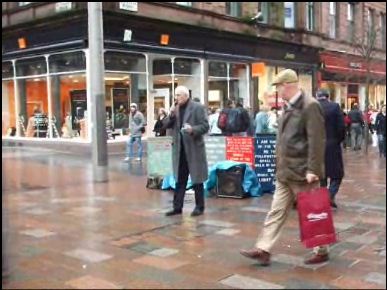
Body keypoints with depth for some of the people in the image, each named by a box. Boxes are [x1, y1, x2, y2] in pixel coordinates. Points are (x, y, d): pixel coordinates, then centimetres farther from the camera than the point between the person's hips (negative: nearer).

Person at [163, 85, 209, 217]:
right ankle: (177, 207, 16)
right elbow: (166, 125, 9)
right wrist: (171, 115, -7)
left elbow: (205, 126, -11)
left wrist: (193, 129, -27)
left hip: (194, 148, -5)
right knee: (179, 180, 10)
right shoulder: (175, 108, 11)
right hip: (179, 149, 5)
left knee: (197, 179, 4)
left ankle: (199, 207, 14)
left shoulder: (198, 107, -6)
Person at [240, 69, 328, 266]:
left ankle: (321, 251, 21)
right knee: (277, 211, 8)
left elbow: (316, 141, -20)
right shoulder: (289, 107, 13)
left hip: (302, 172, -8)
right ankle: (263, 250, 12)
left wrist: (313, 170, -23)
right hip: (285, 172, 8)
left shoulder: (310, 106, -15)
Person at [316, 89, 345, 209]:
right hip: (332, 145, -2)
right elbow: (341, 127, -10)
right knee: (337, 173, 9)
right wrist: (339, 140, 5)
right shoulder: (335, 107, -6)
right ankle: (330, 196, -8)